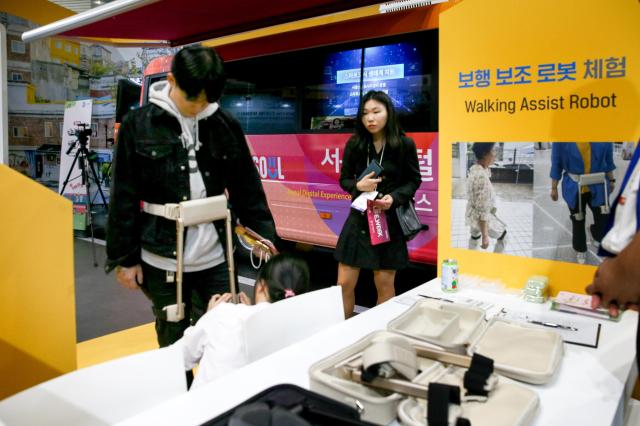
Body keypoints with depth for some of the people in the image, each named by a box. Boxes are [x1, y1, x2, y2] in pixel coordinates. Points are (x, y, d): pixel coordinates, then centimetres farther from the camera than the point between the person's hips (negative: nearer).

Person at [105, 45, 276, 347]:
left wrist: (264, 236, 2)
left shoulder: (225, 125, 2)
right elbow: (124, 198, -1)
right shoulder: (138, 125, -3)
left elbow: (247, 189, 7)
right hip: (162, 260, -1)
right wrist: (124, 257, 0)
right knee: (174, 343, 15)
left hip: (215, 258, 1)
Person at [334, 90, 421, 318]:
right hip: (359, 218, 2)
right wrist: (358, 185, -16)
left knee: (384, 285, 8)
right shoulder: (354, 144, -2)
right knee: (344, 284, 4)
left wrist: (394, 197, -17)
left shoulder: (405, 144, -7)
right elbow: (344, 180, 7)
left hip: (390, 220, -2)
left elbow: (414, 180, 2)